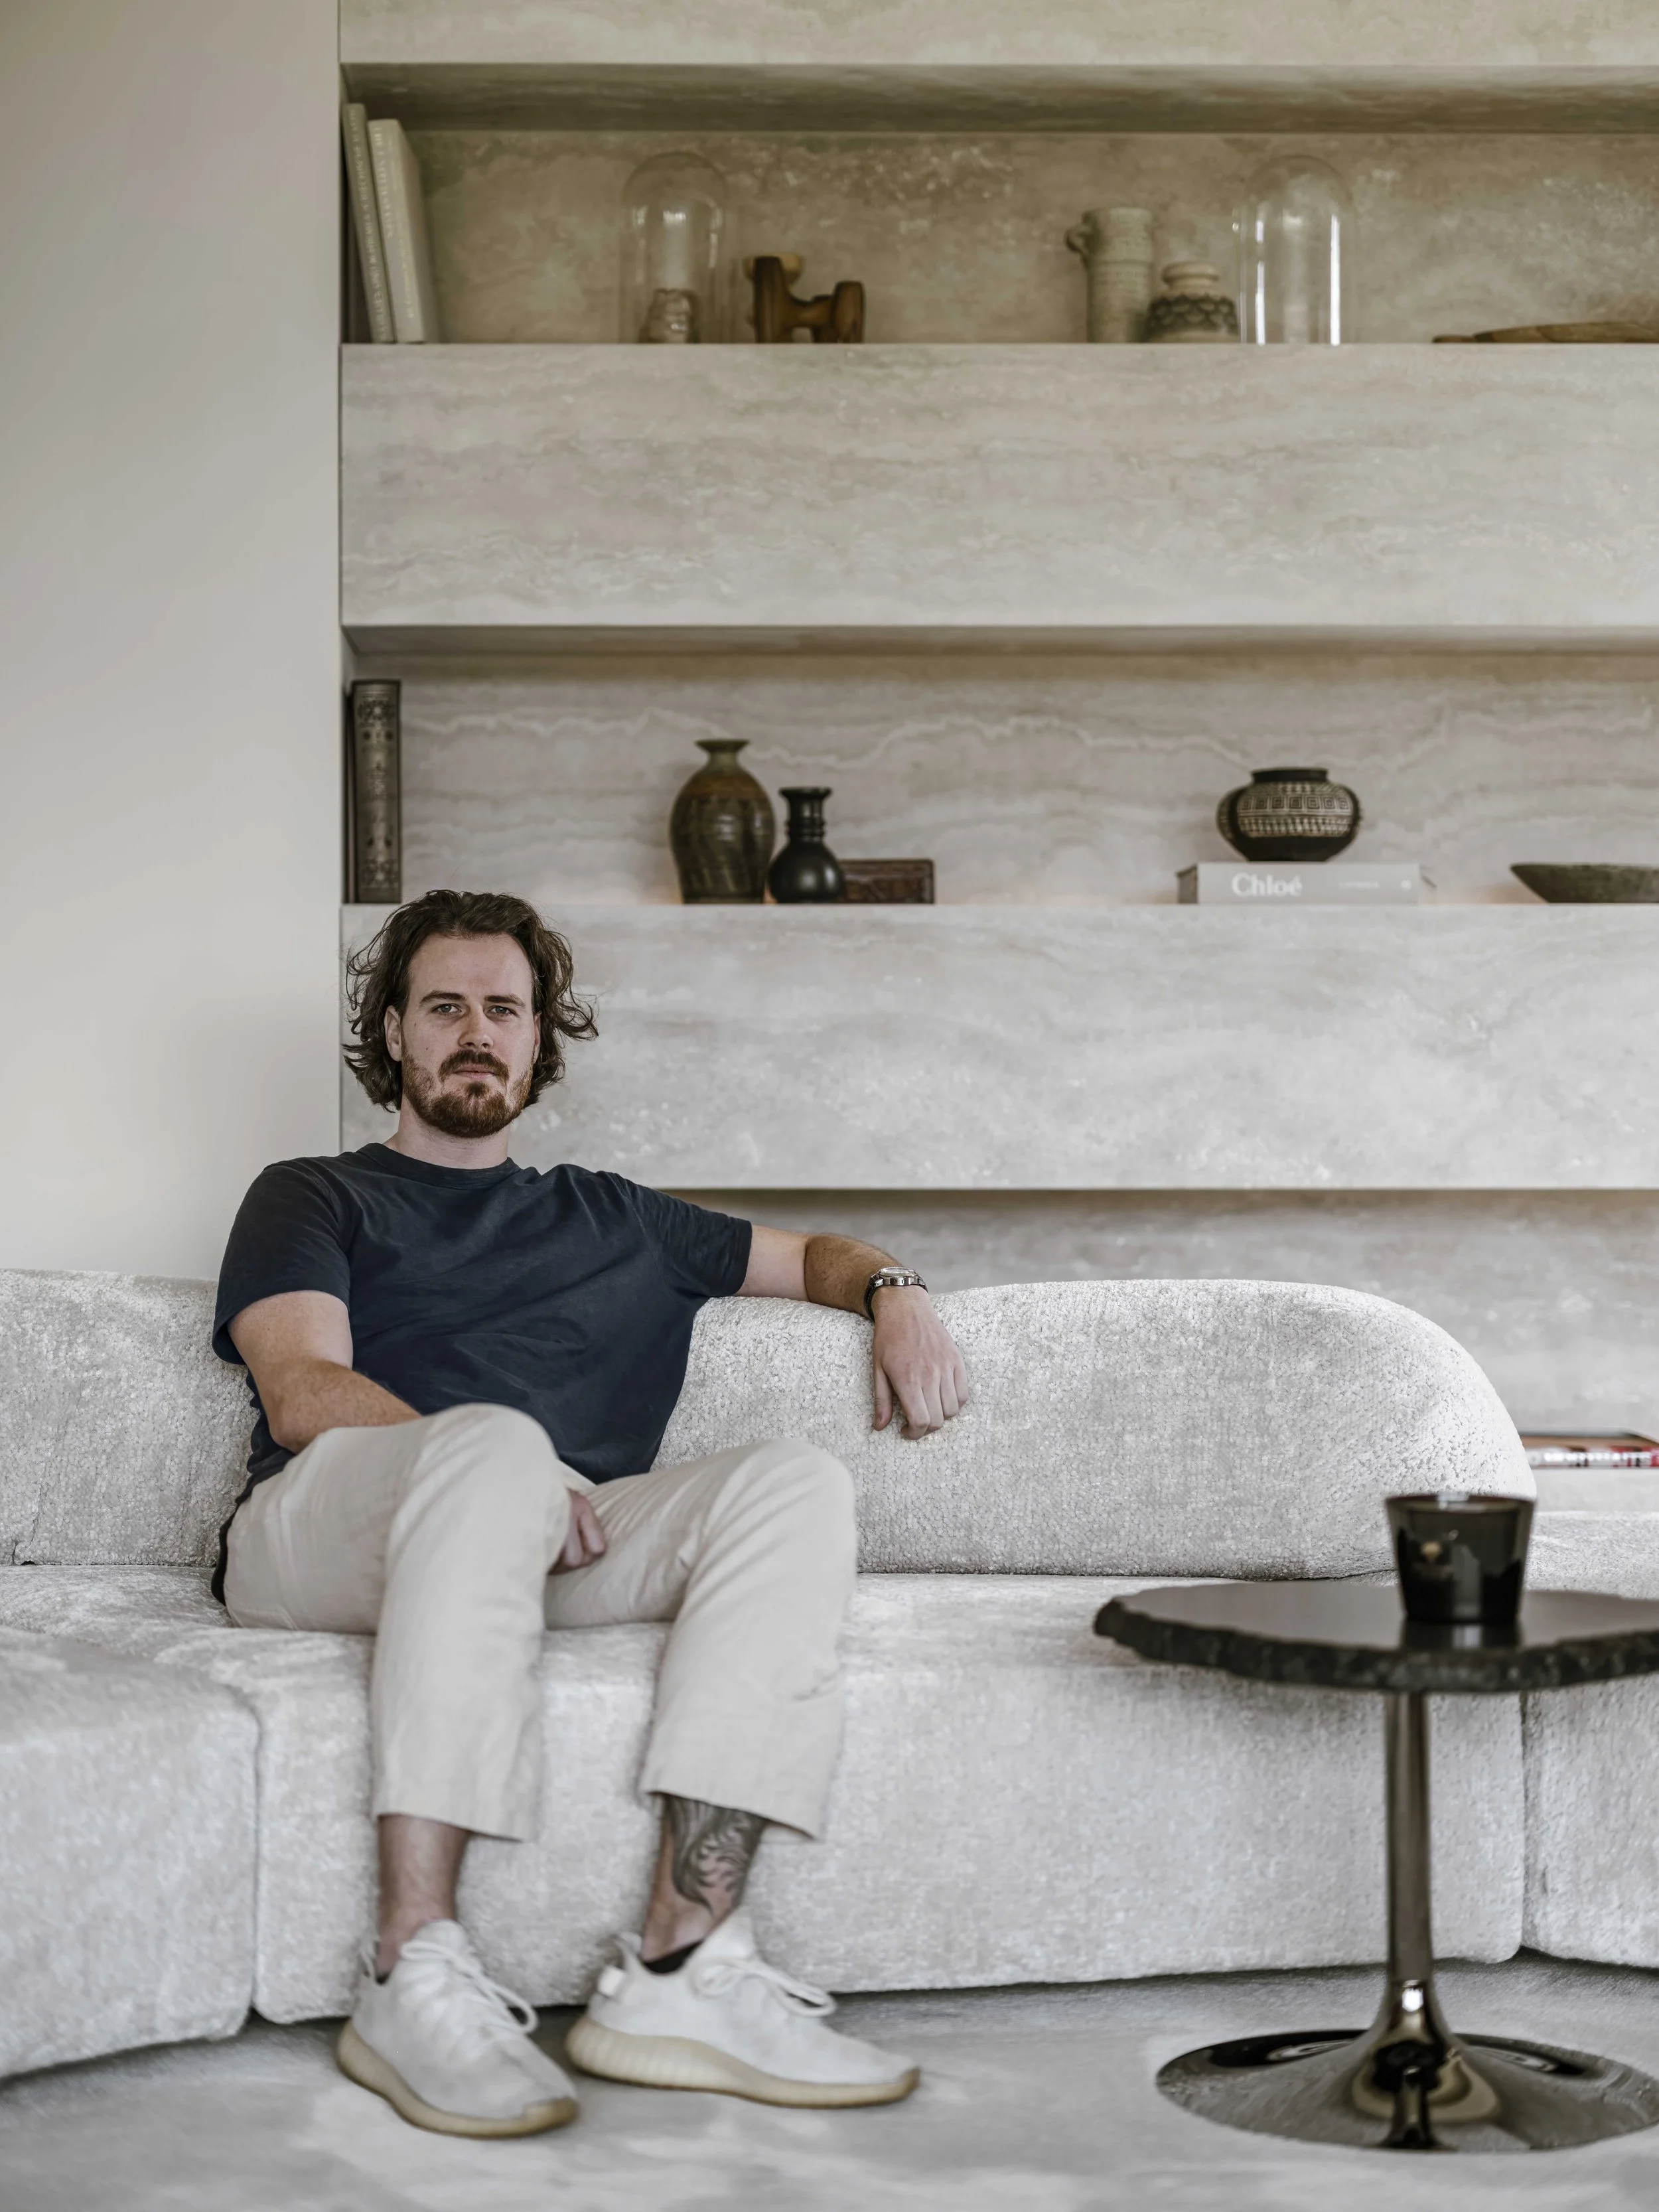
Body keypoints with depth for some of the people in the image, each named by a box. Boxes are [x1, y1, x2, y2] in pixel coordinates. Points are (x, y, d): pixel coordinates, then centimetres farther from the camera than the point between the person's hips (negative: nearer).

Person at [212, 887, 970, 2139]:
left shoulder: (616, 1223, 33)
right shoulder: (315, 1201, 21)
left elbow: (813, 1255, 41)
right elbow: (304, 1395, 3)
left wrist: (895, 1290, 16)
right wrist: (502, 1469, -14)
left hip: (551, 1554, 4)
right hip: (317, 1536, -3)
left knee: (796, 1483, -24)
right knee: (494, 1444, -38)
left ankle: (678, 1969, -36)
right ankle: (416, 1975, -41)